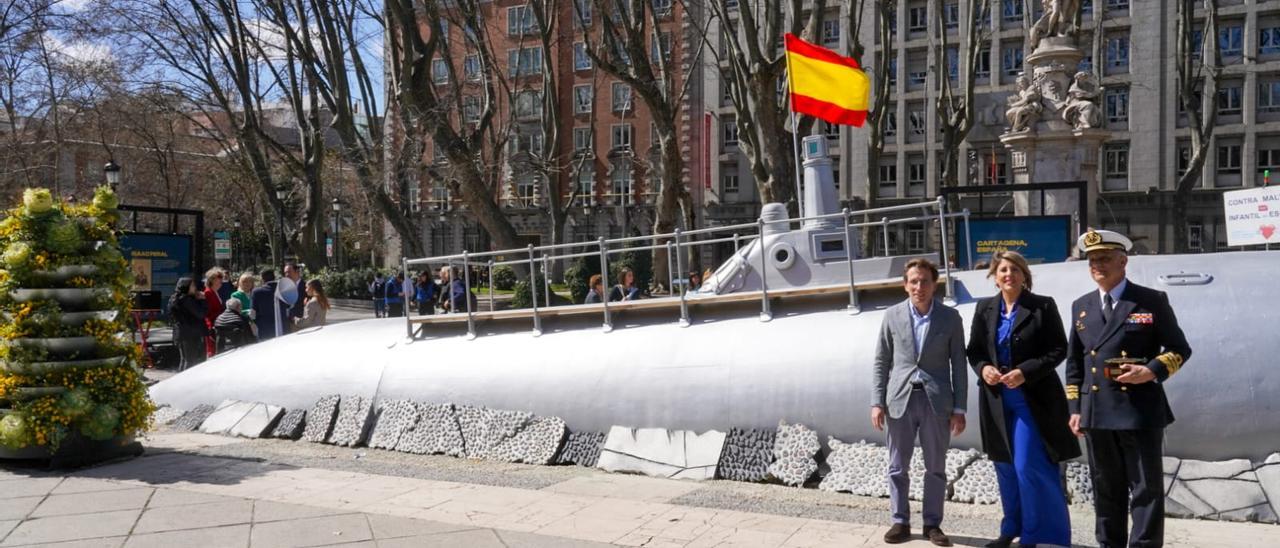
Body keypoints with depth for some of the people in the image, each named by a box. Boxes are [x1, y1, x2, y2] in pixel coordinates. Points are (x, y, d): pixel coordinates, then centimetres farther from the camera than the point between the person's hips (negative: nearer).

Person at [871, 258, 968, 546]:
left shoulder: (950, 317, 1)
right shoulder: (892, 315, 3)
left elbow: (958, 365, 2)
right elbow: (881, 362, 5)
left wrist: (959, 408, -2)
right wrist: (877, 402, -2)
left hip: (937, 401, -1)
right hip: (900, 400, 1)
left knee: (935, 468, 7)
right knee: (897, 467, 6)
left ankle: (933, 523, 18)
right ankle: (900, 521, 18)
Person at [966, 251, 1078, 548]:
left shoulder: (1043, 306, -4)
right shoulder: (984, 308, 7)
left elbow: (1058, 349, -7)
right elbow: (974, 350, 10)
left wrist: (1025, 372, -18)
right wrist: (983, 368, -11)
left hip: (1032, 398, -4)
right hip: (997, 399, 4)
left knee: (1029, 466, -7)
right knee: (1006, 467, 13)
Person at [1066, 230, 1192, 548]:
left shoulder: (1152, 301, 0)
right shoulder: (1081, 306, 13)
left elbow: (1179, 349, 3)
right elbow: (1074, 363, 15)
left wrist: (1153, 371, -16)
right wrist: (1075, 408, 8)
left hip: (1140, 410, -4)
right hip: (1097, 413, 4)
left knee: (1146, 488, 1)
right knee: (1106, 490, 12)